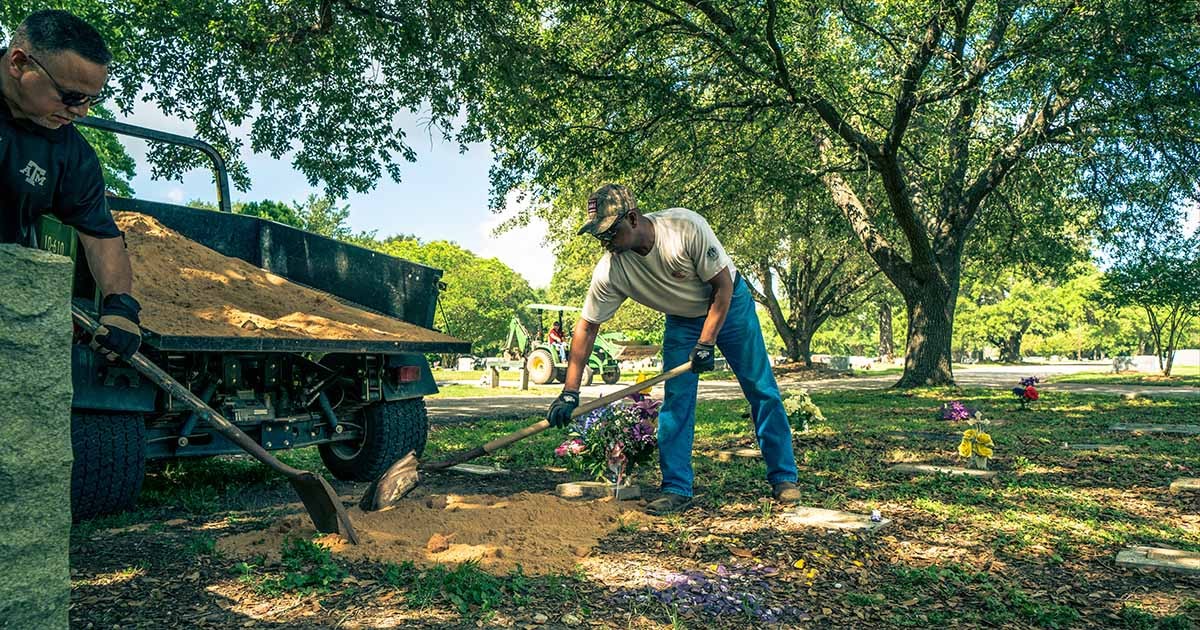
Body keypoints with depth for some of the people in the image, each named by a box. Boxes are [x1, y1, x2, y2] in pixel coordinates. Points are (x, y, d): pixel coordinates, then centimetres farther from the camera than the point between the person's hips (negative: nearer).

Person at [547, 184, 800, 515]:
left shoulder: (686, 227, -35)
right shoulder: (610, 270, -26)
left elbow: (723, 287, -23)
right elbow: (586, 327, -18)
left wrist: (705, 344, -25)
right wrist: (570, 392, -21)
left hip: (730, 304, -2)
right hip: (681, 320, 3)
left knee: (763, 391, 0)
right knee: (676, 401, -6)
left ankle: (784, 478, 14)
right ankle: (676, 489, 5)